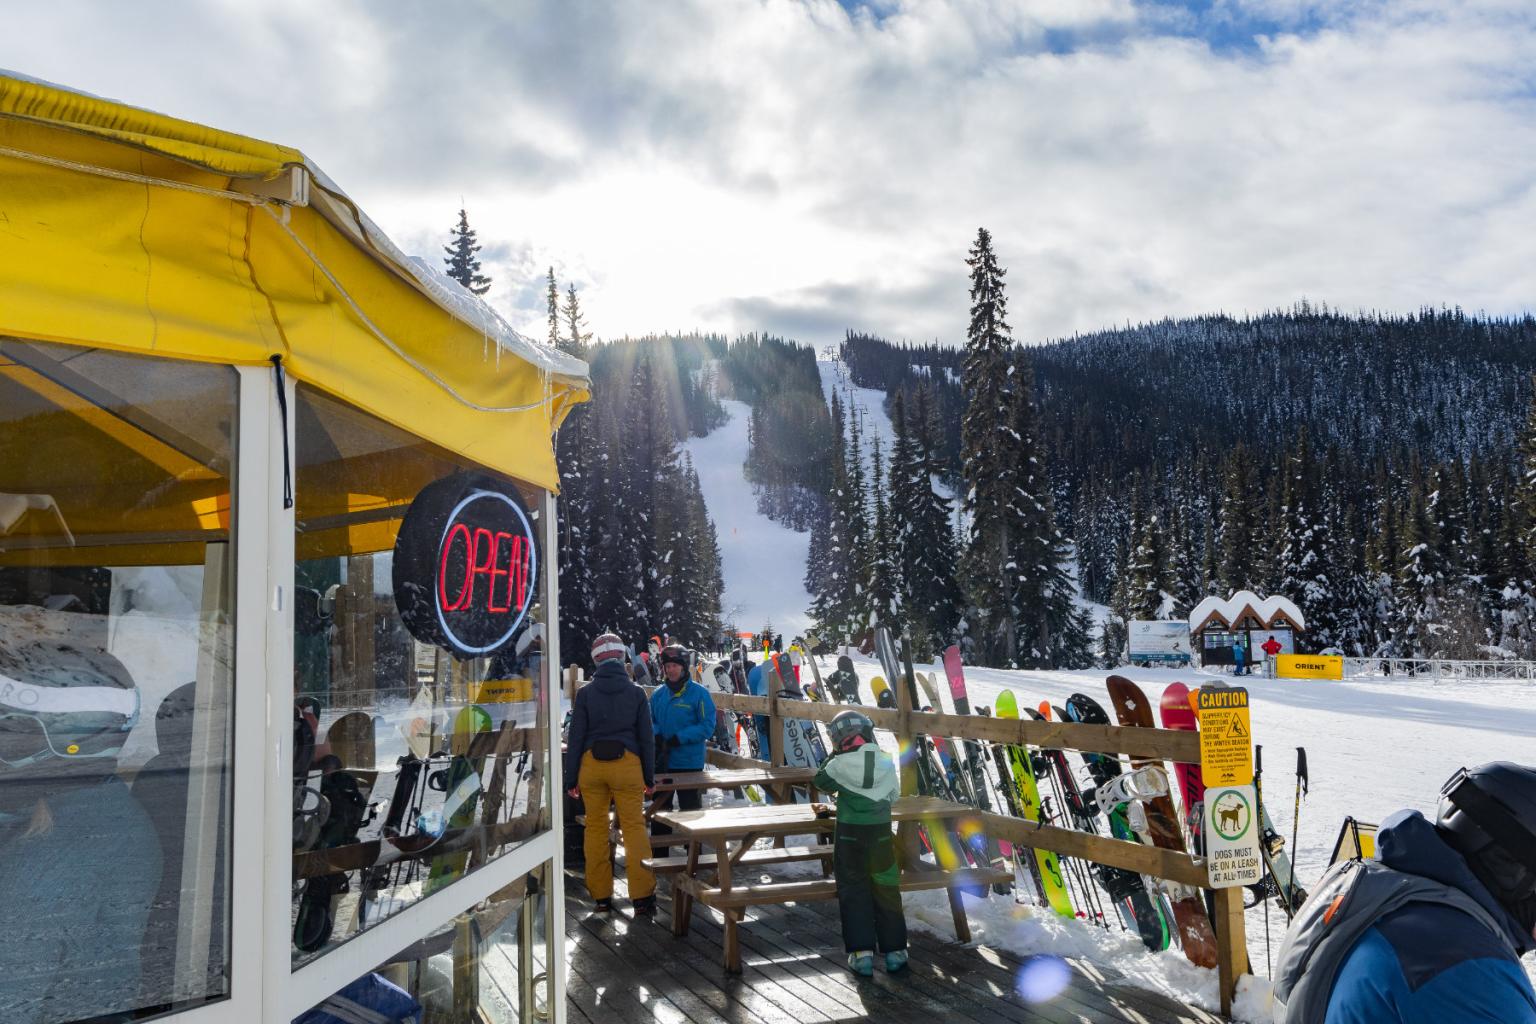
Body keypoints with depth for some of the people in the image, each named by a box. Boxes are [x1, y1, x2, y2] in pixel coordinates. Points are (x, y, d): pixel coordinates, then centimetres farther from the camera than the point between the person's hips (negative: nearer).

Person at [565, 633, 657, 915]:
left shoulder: (586, 693, 1)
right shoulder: (635, 692, 2)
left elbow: (576, 736, 1)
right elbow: (647, 737, 3)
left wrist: (572, 777, 7)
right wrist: (649, 777, 10)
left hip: (591, 765, 1)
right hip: (627, 763, -1)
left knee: (595, 827, 9)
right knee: (634, 826, 1)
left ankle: (601, 895, 14)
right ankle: (642, 896, -1)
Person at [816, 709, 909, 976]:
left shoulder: (840, 764, -11)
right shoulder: (887, 763, -4)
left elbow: (821, 782, 8)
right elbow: (894, 794, 11)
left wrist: (833, 756, 15)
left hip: (850, 837, -2)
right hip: (881, 836, 2)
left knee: (854, 893, 9)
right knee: (886, 892, 14)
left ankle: (862, 952, 6)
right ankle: (894, 950, 20)